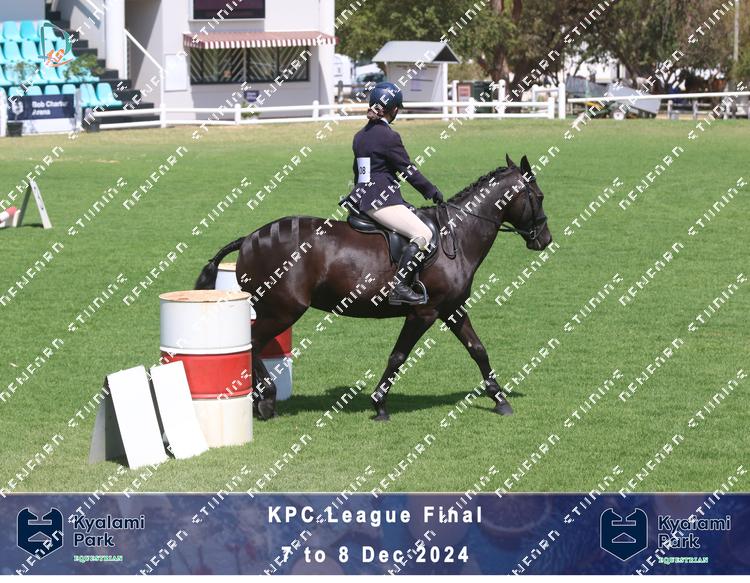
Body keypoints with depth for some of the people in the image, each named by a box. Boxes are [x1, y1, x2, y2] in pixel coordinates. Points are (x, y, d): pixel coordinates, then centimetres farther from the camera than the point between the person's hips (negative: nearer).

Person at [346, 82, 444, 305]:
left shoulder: (360, 136, 14)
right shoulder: (389, 136, -12)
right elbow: (408, 170, -9)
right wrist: (432, 192, 2)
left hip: (362, 197, 10)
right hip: (382, 200, -10)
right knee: (424, 235, -16)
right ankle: (400, 287, -25)